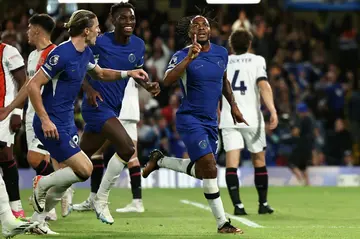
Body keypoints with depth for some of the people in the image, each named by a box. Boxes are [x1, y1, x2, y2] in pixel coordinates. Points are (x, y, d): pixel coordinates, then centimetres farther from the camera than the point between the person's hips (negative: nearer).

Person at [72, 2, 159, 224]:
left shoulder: (138, 45, 3)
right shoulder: (99, 42, -15)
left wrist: (148, 86, 0)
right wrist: (89, 89, -19)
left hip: (115, 107, 7)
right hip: (98, 105, -7)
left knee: (82, 157, 15)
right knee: (127, 148, -20)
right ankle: (100, 200, -5)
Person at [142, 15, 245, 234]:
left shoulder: (221, 53, 6)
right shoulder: (183, 56, -11)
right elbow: (168, 80, -28)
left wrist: (233, 106, 19)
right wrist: (189, 58, -36)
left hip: (210, 121, 7)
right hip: (190, 119, -7)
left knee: (201, 172, 13)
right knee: (209, 167, -18)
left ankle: (159, 160, 36)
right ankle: (222, 224, -11)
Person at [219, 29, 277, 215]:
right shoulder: (257, 60, 4)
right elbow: (263, 85, -12)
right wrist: (272, 110, -19)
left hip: (228, 119, 1)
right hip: (252, 119, -1)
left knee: (232, 163, -4)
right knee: (259, 161, 13)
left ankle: (237, 205, -17)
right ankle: (263, 204, 18)